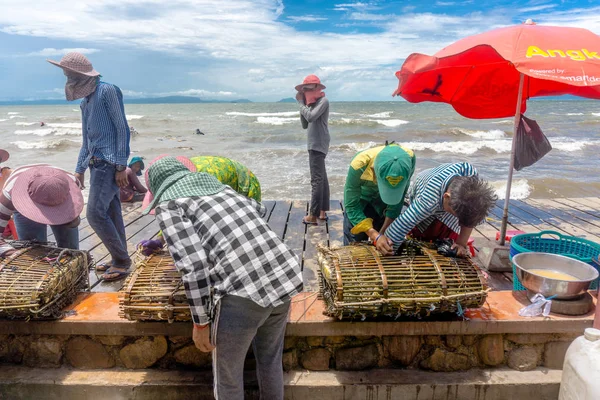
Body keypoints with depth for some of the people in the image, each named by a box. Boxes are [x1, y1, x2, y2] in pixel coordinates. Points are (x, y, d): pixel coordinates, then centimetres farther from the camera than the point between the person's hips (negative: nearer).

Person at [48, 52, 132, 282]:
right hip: (97, 163, 9)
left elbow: (122, 129, -13)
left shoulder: (107, 91, -7)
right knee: (111, 213, 10)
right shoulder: (85, 101, 19)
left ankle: (121, 260, -2)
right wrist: (79, 169, 22)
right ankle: (120, 259, 17)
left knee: (95, 214, -12)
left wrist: (121, 166, -18)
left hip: (109, 163, -9)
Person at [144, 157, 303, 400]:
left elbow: (193, 266, -9)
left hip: (241, 294, -6)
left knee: (228, 375, 20)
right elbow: (260, 210, 41)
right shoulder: (220, 187, 22)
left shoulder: (169, 205, 4)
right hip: (284, 278, 7)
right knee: (271, 361, 29)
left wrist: (200, 322, 1)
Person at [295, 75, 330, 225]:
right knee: (321, 179, 10)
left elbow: (310, 117, -23)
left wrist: (301, 103, -7)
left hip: (318, 145, -10)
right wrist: (303, 104, 9)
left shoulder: (323, 101, -8)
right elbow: (305, 124, 16)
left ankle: (313, 215, -11)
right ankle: (322, 212, 14)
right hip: (314, 145, 10)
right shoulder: (313, 103, 18)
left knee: (316, 180, -11)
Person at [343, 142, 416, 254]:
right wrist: (375, 236, -39)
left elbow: (398, 200, -20)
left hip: (384, 203, 2)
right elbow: (352, 206, -29)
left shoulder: (408, 158, -32)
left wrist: (383, 233, -21)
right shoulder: (359, 165, -40)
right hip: (359, 199, -2)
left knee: (387, 246, 2)